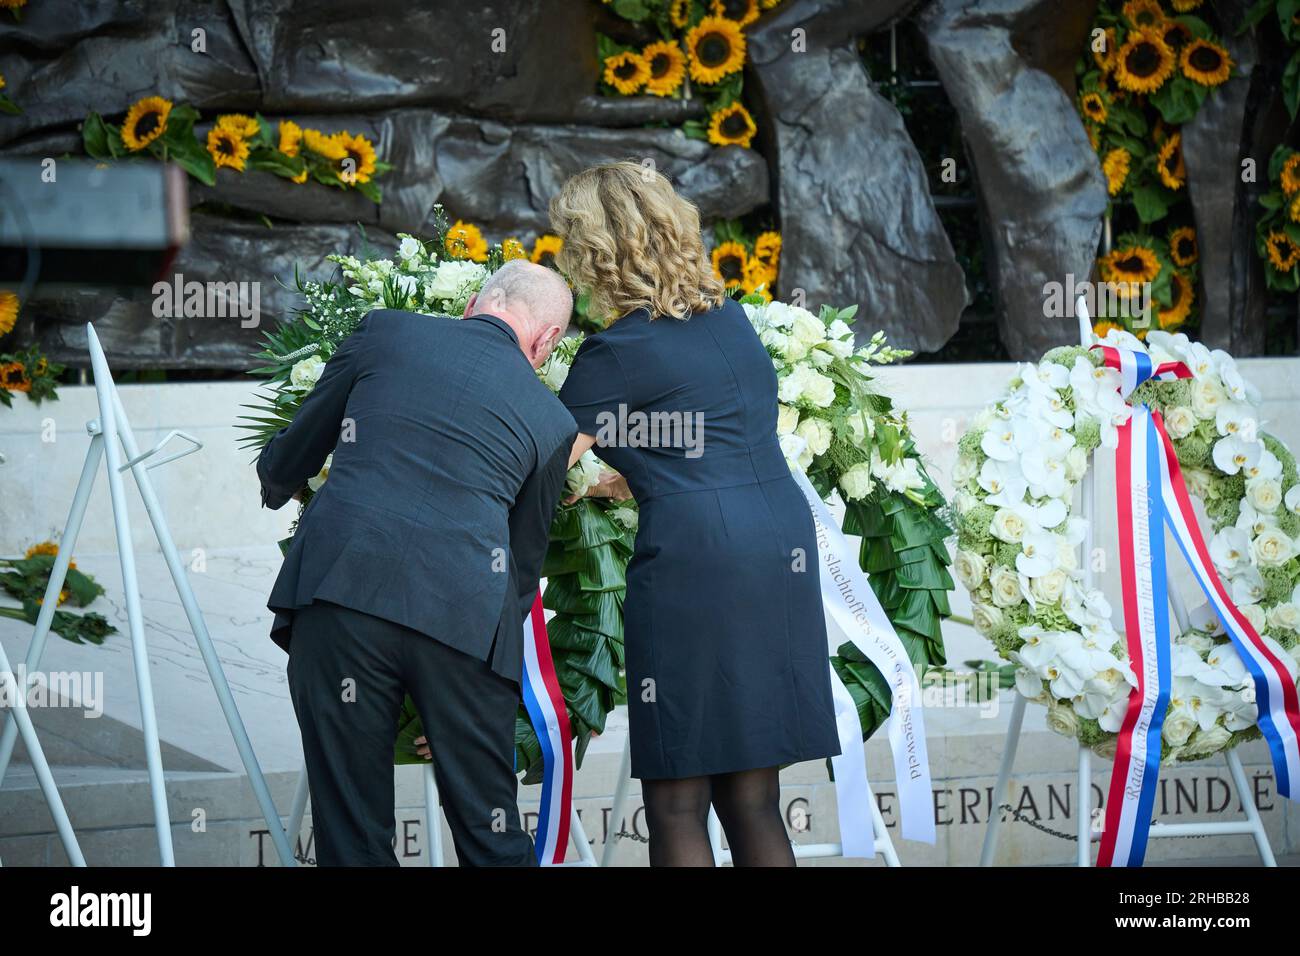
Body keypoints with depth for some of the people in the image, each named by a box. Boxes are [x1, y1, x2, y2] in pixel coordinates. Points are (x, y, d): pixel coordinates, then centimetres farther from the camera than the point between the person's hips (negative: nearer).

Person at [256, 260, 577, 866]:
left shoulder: (386, 332, 16)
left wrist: (277, 484, 49)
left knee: (352, 832, 7)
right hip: (465, 612, 0)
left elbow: (290, 458, 26)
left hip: (341, 591, 0)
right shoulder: (552, 420, 19)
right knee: (491, 835, 10)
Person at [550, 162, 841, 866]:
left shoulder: (618, 353, -5)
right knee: (752, 801, 11)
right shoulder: (729, 318, 15)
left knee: (676, 803, -2)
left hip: (694, 556, -7)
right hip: (782, 550, 7)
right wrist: (619, 481, 33)